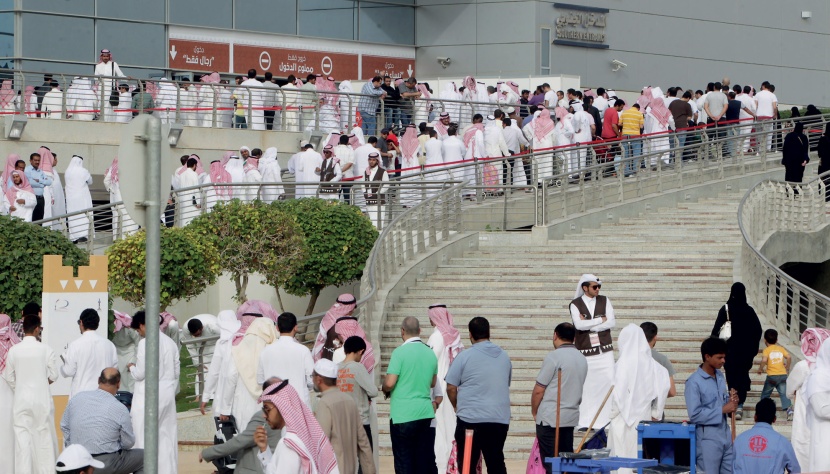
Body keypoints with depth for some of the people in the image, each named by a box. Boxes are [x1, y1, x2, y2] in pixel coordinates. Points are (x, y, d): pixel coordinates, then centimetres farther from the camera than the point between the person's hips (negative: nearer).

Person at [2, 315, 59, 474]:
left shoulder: (13, 350, -4)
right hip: (42, 399, -1)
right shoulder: (46, 350, -9)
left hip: (21, 399, 1)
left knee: (22, 437, 4)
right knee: (44, 435, 8)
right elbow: (53, 376, -5)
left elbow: (9, 377, 2)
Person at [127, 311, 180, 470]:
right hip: (168, 394, 7)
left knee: (144, 438, -2)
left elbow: (140, 373, -14)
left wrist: (131, 367, 5)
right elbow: (176, 372, 13)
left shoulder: (145, 343, -14)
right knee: (167, 436, 10)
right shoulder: (170, 342, 8)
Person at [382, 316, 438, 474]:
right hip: (426, 413, 5)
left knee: (404, 461, 1)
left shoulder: (400, 352, -11)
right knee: (426, 460, 9)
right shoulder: (430, 353, 6)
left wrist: (384, 389, 6)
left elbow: (390, 383, -15)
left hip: (403, 415, -5)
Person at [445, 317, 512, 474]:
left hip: (470, 419, -4)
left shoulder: (465, 356, -7)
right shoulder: (504, 357, 8)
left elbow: (451, 388, -5)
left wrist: (457, 406, 14)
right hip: (500, 419, 4)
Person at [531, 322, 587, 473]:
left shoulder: (554, 357, -13)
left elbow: (539, 390, -12)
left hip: (550, 419, -7)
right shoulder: (582, 359, 9)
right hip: (571, 418, 7)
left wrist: (534, 412, 3)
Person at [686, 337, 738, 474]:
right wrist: (723, 409, -18)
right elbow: (694, 414, -20)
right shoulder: (694, 382, -14)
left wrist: (731, 401, -3)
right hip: (708, 439, -8)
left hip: (725, 435, 8)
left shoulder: (720, 376, 10)